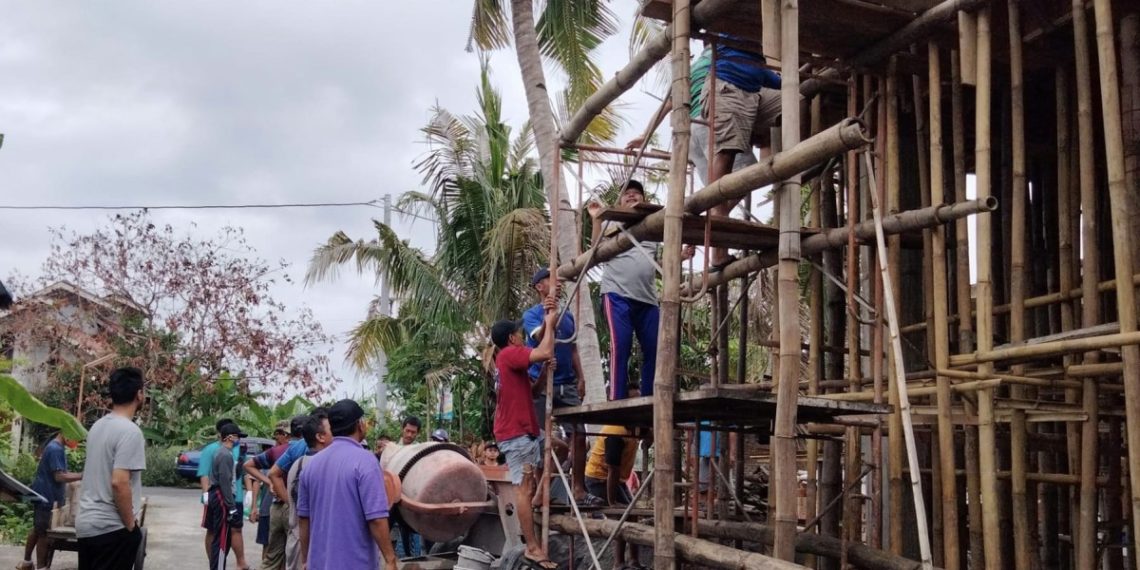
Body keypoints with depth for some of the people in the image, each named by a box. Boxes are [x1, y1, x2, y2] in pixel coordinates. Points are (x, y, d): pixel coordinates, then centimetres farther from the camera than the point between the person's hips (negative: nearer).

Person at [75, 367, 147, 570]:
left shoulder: (98, 425, 10)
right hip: (111, 528, -9)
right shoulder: (129, 431, -16)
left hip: (86, 523, 9)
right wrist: (131, 524, -13)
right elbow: (119, 483, -23)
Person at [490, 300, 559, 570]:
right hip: (517, 433, -10)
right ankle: (533, 547, -11)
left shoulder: (510, 361, 20)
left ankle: (539, 498, 21)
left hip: (526, 430, 10)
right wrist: (549, 323, -9)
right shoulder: (510, 354, -11)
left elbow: (533, 391, 18)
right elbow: (546, 352, -24)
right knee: (523, 487, -10)